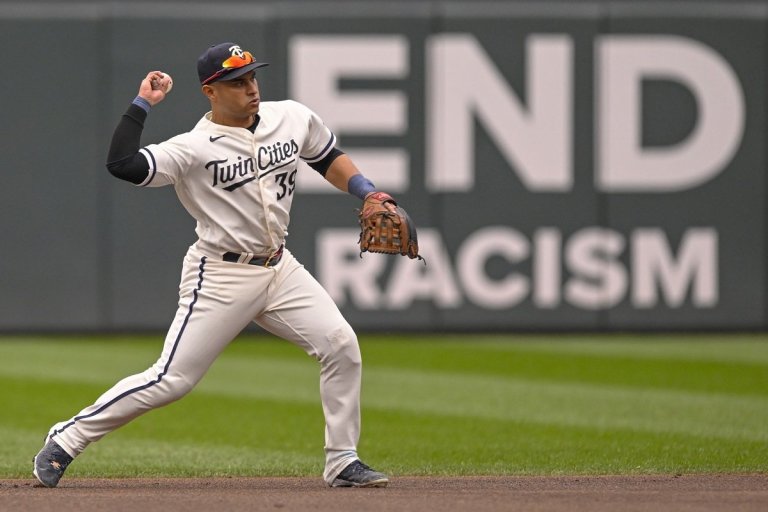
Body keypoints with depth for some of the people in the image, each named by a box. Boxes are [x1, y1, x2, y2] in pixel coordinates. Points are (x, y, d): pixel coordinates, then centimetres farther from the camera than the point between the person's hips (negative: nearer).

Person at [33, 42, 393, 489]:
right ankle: (65, 441, 5)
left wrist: (367, 192, 5)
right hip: (221, 278, -6)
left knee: (341, 345, -9)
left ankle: (343, 461, 3)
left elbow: (329, 159, 20)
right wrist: (143, 103, -22)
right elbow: (121, 164, -28)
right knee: (172, 380, -8)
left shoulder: (293, 118, 1)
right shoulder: (194, 148, -16)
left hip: (279, 268, 6)